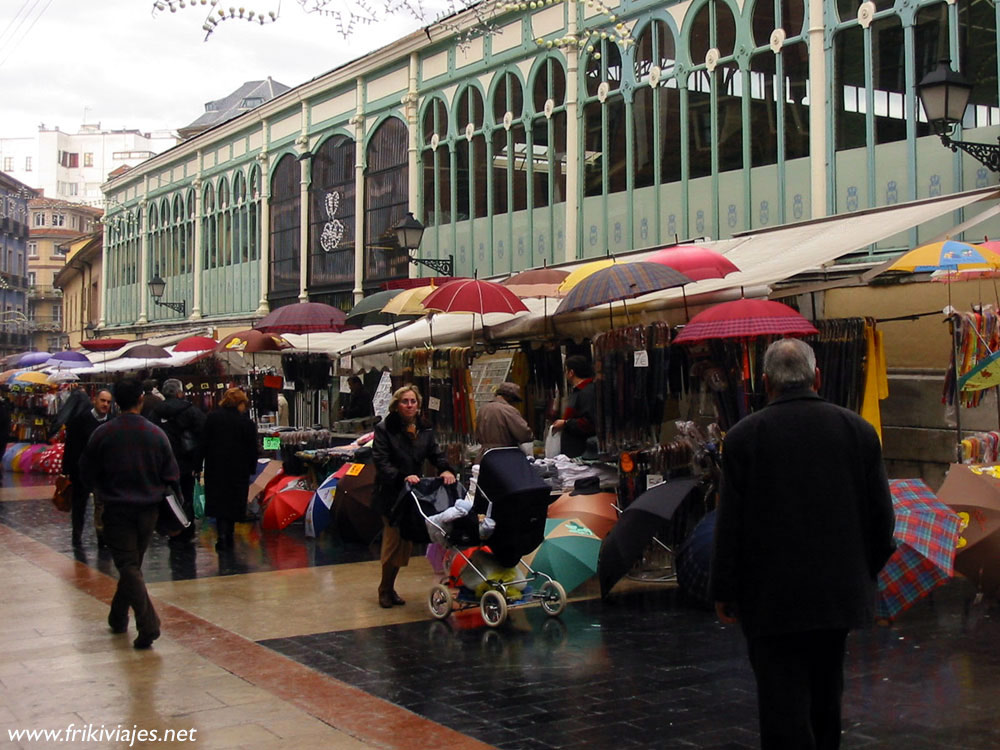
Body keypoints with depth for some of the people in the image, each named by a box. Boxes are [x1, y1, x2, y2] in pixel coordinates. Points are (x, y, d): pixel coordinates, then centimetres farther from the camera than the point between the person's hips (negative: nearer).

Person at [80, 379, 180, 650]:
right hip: (148, 509, 3)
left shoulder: (102, 433, -10)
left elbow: (87, 471, 0)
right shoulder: (156, 433, -5)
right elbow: (171, 474, 0)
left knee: (128, 565, -4)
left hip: (117, 509, -3)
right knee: (133, 564, 19)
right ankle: (118, 617, 31)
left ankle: (148, 624, -18)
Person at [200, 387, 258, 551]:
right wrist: (251, 468, 7)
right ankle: (228, 536, 17)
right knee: (233, 502, 11)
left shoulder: (212, 417, -1)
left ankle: (222, 535, -14)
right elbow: (252, 449, -3)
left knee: (218, 501, 2)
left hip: (215, 467, 0)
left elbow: (203, 444, 0)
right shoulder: (247, 422, -5)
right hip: (239, 469, 0)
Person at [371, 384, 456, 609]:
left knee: (404, 542, 8)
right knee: (394, 541, -4)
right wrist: (403, 477, -29)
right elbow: (381, 463, -15)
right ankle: (385, 589, 13)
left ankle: (388, 588, 22)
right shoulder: (384, 429, -8)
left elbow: (436, 453, 4)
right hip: (391, 494, -5)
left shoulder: (425, 430, 10)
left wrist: (446, 470, -18)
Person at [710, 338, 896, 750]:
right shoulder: (858, 430, -1)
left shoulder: (744, 436, -10)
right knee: (824, 696, 22)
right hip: (840, 592, 4)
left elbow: (729, 525, -9)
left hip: (772, 598, -4)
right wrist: (865, 573, 18)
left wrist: (724, 592, 1)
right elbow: (882, 518, 4)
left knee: (783, 706, 0)